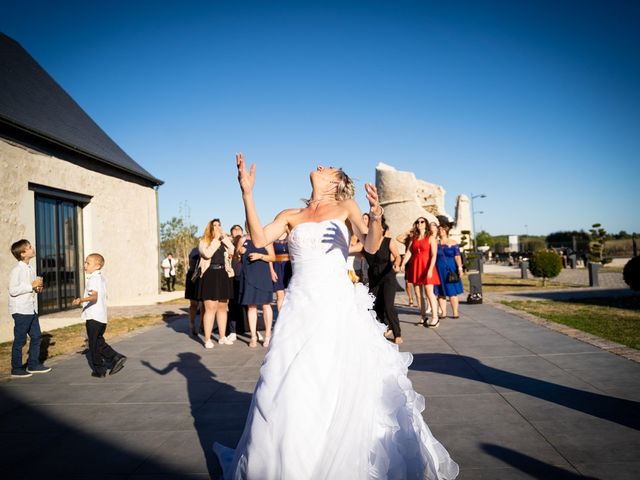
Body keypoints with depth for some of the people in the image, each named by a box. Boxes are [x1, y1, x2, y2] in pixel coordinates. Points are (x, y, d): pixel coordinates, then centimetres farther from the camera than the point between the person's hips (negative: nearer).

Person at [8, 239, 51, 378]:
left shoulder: (29, 269, 12)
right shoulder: (16, 270, -15)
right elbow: (13, 290, -24)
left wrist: (38, 287, 5)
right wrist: (32, 285, -21)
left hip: (31, 309, 9)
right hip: (20, 310, -9)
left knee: (36, 336, 13)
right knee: (20, 340, 0)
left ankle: (33, 364, 24)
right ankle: (16, 369, 12)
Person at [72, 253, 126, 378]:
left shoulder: (93, 279, -14)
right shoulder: (102, 278, 15)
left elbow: (94, 296, -29)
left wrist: (81, 300, -45)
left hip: (93, 317, -9)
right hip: (102, 317, 9)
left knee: (94, 345, 1)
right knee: (99, 343, 17)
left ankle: (99, 371, 8)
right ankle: (116, 358, 6)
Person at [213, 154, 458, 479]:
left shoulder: (346, 208, 8)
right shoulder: (290, 216, 13)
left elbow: (371, 246, -8)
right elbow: (259, 239, -3)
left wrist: (376, 216, -28)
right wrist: (247, 193, -10)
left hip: (339, 307, -1)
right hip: (301, 307, 2)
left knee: (349, 386, -1)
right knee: (289, 390, 2)